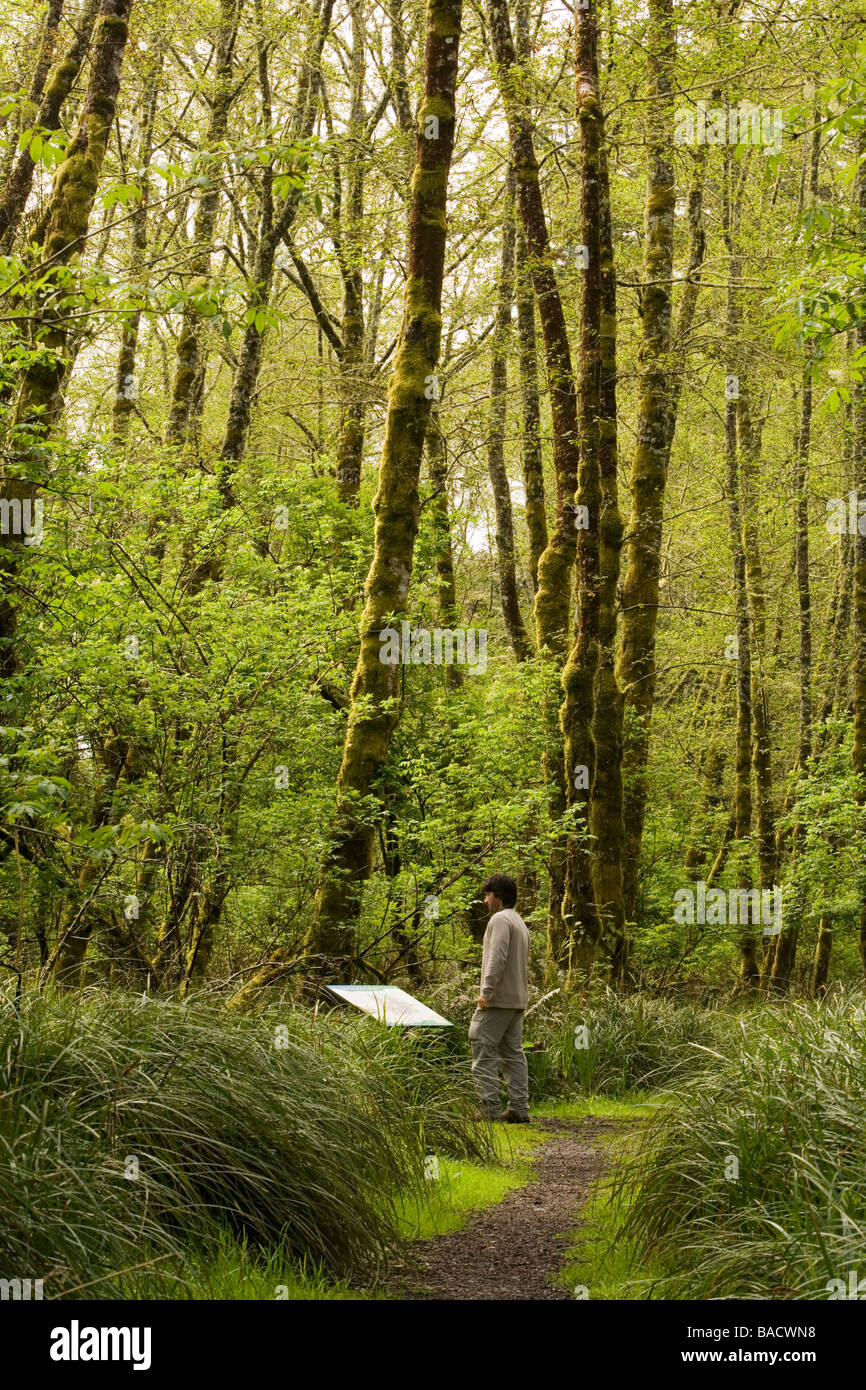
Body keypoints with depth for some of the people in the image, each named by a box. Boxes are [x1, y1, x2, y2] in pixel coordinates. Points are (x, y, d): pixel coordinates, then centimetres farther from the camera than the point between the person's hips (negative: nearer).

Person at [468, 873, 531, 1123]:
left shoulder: (500, 919, -10)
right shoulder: (520, 922, 21)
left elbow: (497, 958, -21)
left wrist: (486, 992, -20)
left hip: (498, 999, -10)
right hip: (517, 999, 10)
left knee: (484, 1051, -7)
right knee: (513, 1053, 9)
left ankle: (489, 1109, -10)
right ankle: (519, 1108, 6)